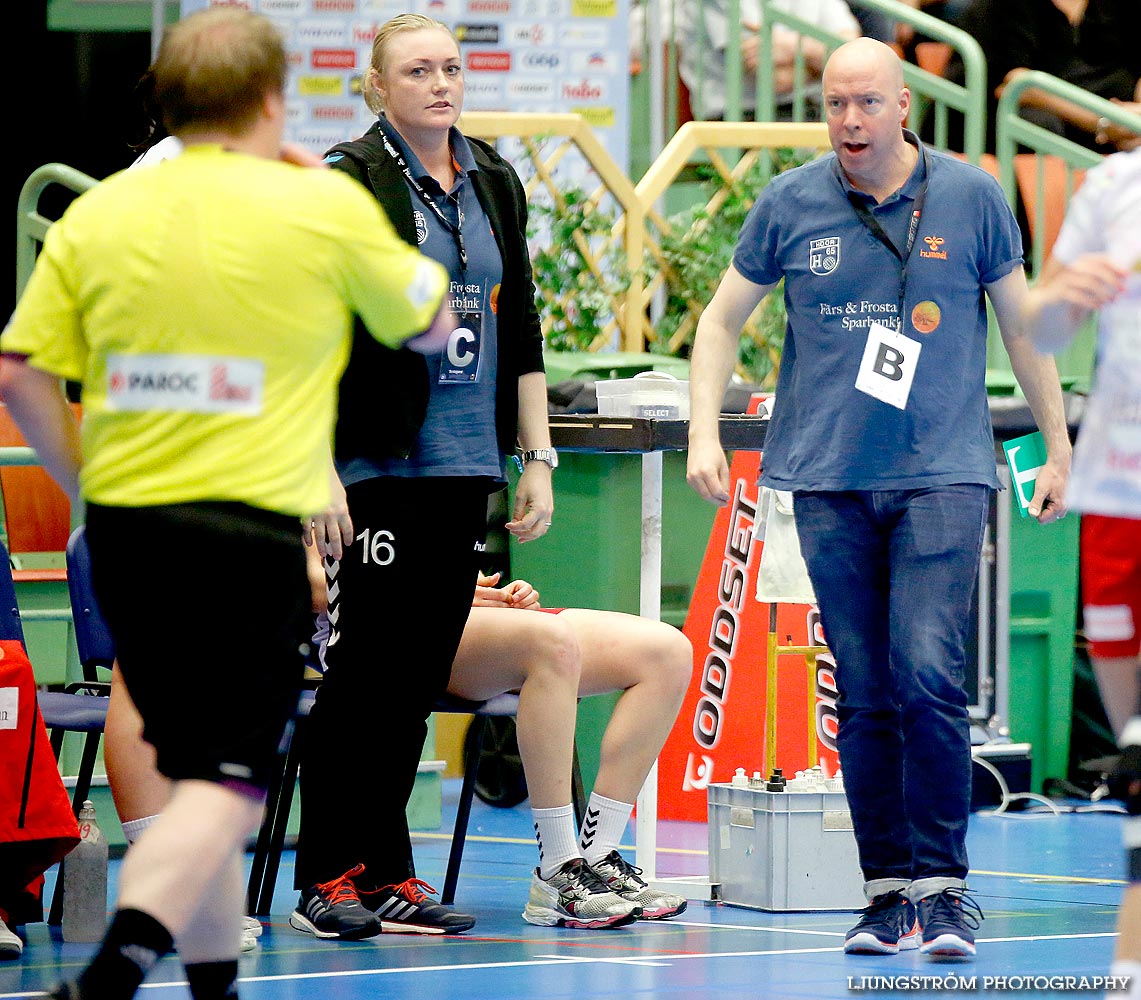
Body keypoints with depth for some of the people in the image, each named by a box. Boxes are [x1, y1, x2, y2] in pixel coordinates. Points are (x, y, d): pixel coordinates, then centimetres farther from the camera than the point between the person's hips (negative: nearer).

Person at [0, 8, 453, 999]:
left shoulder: (96, 213, 5)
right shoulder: (325, 208, -4)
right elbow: (434, 324, 11)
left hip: (125, 521, 5)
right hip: (260, 527, -5)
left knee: (194, 774, 20)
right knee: (226, 788, -8)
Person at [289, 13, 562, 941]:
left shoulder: (495, 184, 13)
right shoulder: (351, 181, -6)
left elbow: (520, 329, 18)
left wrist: (537, 457, 13)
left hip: (465, 466, 6)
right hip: (377, 467, -6)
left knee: (420, 672, 7)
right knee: (363, 668, -5)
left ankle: (386, 873, 13)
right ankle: (327, 877, 3)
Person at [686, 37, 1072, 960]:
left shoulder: (971, 198, 1)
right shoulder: (789, 206, 3)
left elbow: (1021, 323, 12)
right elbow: (723, 318, 14)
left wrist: (1058, 446, 13)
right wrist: (704, 432, 2)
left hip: (942, 473, -2)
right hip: (829, 481, 2)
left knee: (927, 678, -15)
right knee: (863, 696, 2)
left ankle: (943, 886, -7)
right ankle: (887, 892, 9)